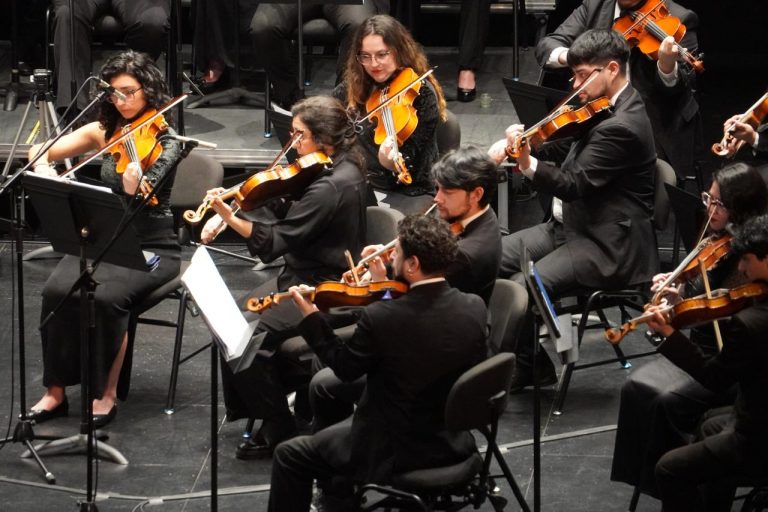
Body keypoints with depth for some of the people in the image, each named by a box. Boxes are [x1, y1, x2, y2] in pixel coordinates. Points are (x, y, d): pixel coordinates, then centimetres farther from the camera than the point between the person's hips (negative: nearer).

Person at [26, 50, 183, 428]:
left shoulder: (165, 141, -8)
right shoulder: (104, 131, 7)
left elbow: (134, 194, -22)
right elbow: (39, 152, 9)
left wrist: (132, 166, -41)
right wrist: (43, 166, -13)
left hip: (152, 248, -4)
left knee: (105, 296, -33)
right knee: (57, 290, -25)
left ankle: (107, 393, -17)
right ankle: (55, 391, -15)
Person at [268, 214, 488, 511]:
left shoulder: (381, 318, -27)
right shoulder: (475, 308, -12)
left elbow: (346, 368, -9)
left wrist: (310, 316, 0)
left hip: (394, 451, -6)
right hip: (453, 443, 6)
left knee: (290, 456, 14)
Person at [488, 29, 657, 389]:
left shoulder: (621, 127, -22)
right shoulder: (604, 108, 9)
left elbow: (576, 185, -25)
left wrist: (527, 164, -38)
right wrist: (517, 141, -7)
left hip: (608, 245, -11)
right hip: (570, 224, 11)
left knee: (521, 289, -25)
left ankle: (529, 367, -1)